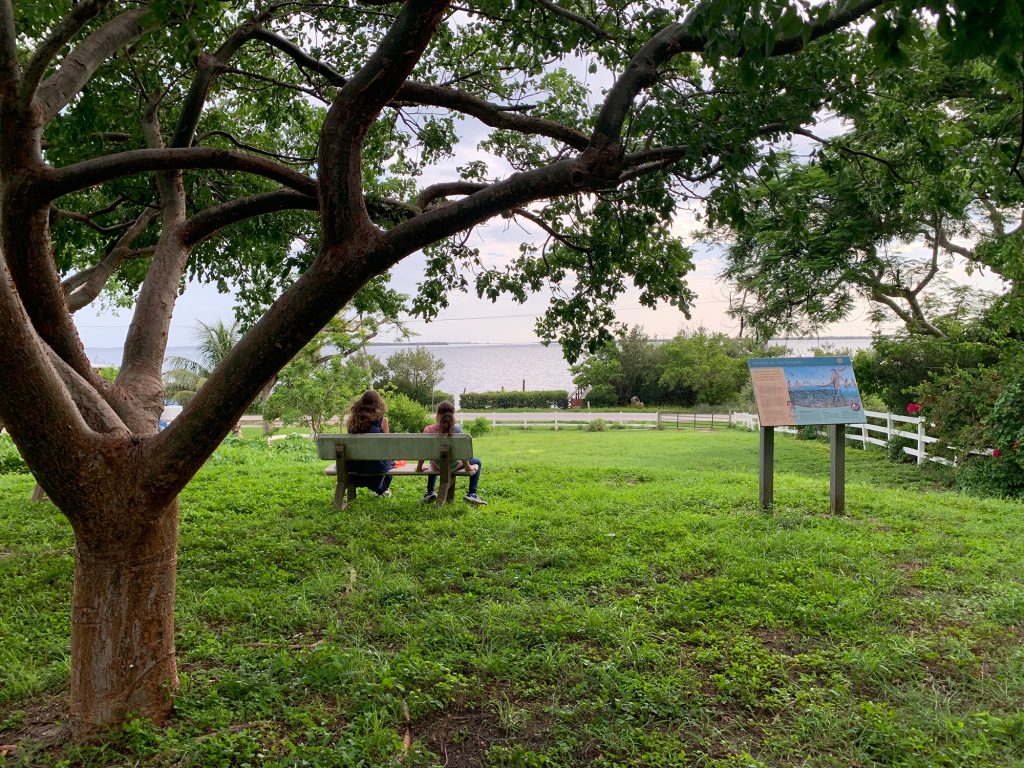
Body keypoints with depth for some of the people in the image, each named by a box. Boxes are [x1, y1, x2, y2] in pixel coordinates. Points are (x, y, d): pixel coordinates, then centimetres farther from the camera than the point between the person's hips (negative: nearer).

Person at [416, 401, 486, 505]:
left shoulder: (428, 430, -14)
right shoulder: (457, 429, -18)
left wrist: (419, 467, 6)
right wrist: (467, 467, -1)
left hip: (437, 466, 3)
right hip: (453, 465, -3)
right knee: (477, 462, 23)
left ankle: (430, 492, 35)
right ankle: (471, 493, 9)